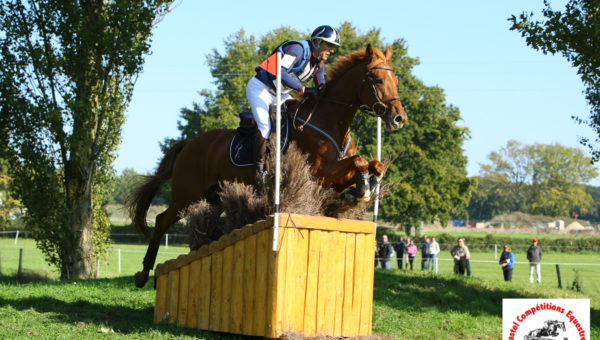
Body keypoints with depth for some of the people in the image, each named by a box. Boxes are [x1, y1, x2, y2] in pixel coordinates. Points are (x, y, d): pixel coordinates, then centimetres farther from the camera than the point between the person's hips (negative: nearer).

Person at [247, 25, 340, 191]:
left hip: (280, 95, 9)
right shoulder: (299, 49, -23)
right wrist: (303, 89, -35)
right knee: (265, 126, -26)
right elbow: (280, 72, -36)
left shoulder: (319, 62, 5)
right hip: (260, 89, -9)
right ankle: (260, 170, -26)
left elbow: (321, 90, 9)